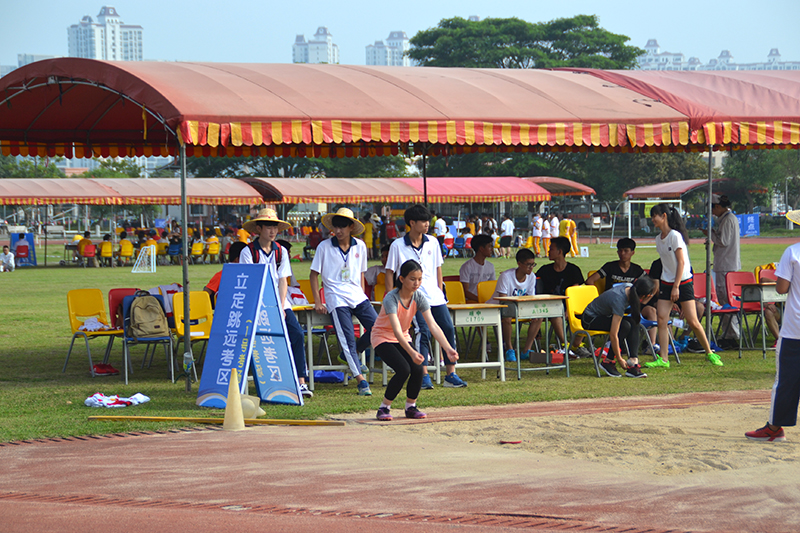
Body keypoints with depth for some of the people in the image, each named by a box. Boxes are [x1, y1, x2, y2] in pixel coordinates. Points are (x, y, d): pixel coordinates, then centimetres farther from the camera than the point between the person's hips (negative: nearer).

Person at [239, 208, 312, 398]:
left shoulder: (281, 251, 11)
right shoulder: (248, 252, -2)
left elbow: (283, 280, 6)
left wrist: (281, 307, -8)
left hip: (279, 302, 4)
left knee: (297, 335, -14)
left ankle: (300, 382, -13)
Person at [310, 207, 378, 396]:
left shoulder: (359, 246, 7)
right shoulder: (324, 247, -2)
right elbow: (314, 275, 2)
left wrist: (362, 294, 11)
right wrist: (318, 301, -3)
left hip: (358, 296, 4)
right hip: (337, 299, -4)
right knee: (348, 339, -11)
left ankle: (352, 354, 17)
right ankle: (361, 381, -10)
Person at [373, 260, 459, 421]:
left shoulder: (419, 298, -14)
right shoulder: (391, 298, -29)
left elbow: (433, 326, -21)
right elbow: (396, 330, -39)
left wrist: (448, 349, -34)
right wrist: (412, 352, -53)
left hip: (403, 338, 5)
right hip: (383, 338, -5)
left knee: (418, 369, -18)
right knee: (403, 369, -26)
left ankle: (410, 407, 5)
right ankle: (384, 408, -8)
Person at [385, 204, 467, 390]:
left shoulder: (432, 243, 10)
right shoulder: (398, 246, -2)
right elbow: (389, 272, 3)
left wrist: (440, 291, 14)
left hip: (434, 296, 4)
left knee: (448, 329, -5)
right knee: (423, 331, -19)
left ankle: (451, 374, 1)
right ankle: (424, 376, -14)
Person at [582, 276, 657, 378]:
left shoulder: (630, 287, -16)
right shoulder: (619, 301, -36)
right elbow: (613, 335, -33)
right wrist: (619, 359, -27)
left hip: (604, 316, 8)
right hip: (590, 319, -8)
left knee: (634, 323, -16)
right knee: (625, 326, -28)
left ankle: (633, 362, -22)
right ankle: (608, 362, -16)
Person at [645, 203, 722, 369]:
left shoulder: (675, 236, -14)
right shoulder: (658, 239, 8)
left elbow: (681, 262, -16)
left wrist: (676, 287, -18)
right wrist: (660, 284, 16)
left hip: (683, 282, -7)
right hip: (666, 283, 7)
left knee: (693, 321, -4)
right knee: (661, 319, -6)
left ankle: (709, 353, 13)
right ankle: (663, 359, -5)